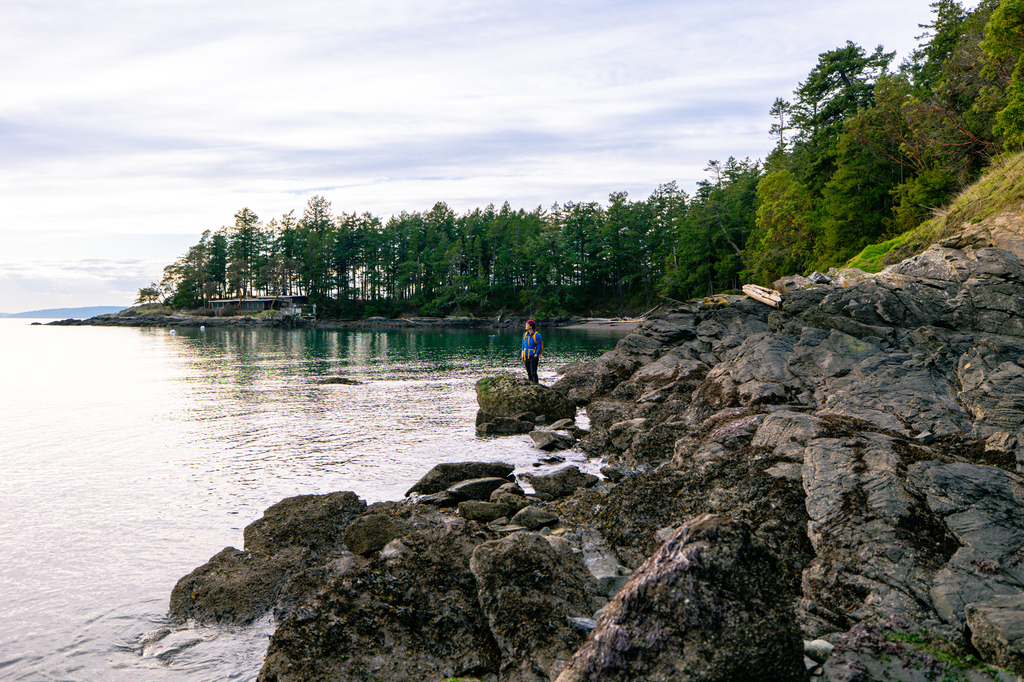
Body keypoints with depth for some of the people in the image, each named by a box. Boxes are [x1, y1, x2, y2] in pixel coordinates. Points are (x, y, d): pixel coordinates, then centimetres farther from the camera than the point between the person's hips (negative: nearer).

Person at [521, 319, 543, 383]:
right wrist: (523, 353, 10)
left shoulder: (537, 335, -8)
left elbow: (539, 347, -8)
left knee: (533, 373, -11)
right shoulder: (525, 334, 9)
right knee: (529, 373, 8)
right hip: (526, 357, 6)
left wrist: (536, 355, -16)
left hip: (533, 357, -6)